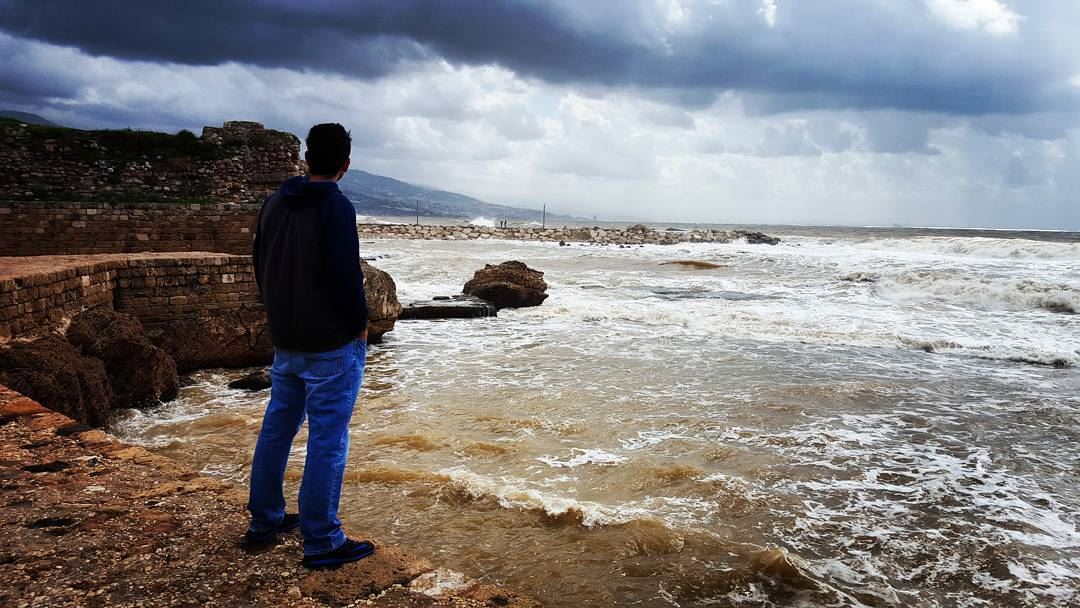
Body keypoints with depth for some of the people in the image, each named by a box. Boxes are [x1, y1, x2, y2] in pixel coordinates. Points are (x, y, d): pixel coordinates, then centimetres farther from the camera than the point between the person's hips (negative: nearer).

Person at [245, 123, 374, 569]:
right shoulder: (336, 208, -17)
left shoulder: (273, 204, 8)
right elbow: (346, 277, -21)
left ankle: (264, 522, 30)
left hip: (284, 341, 8)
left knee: (276, 427, 18)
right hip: (332, 345, -8)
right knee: (327, 440, -1)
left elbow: (261, 267, 14)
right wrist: (360, 326, -6)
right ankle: (322, 544, 6)